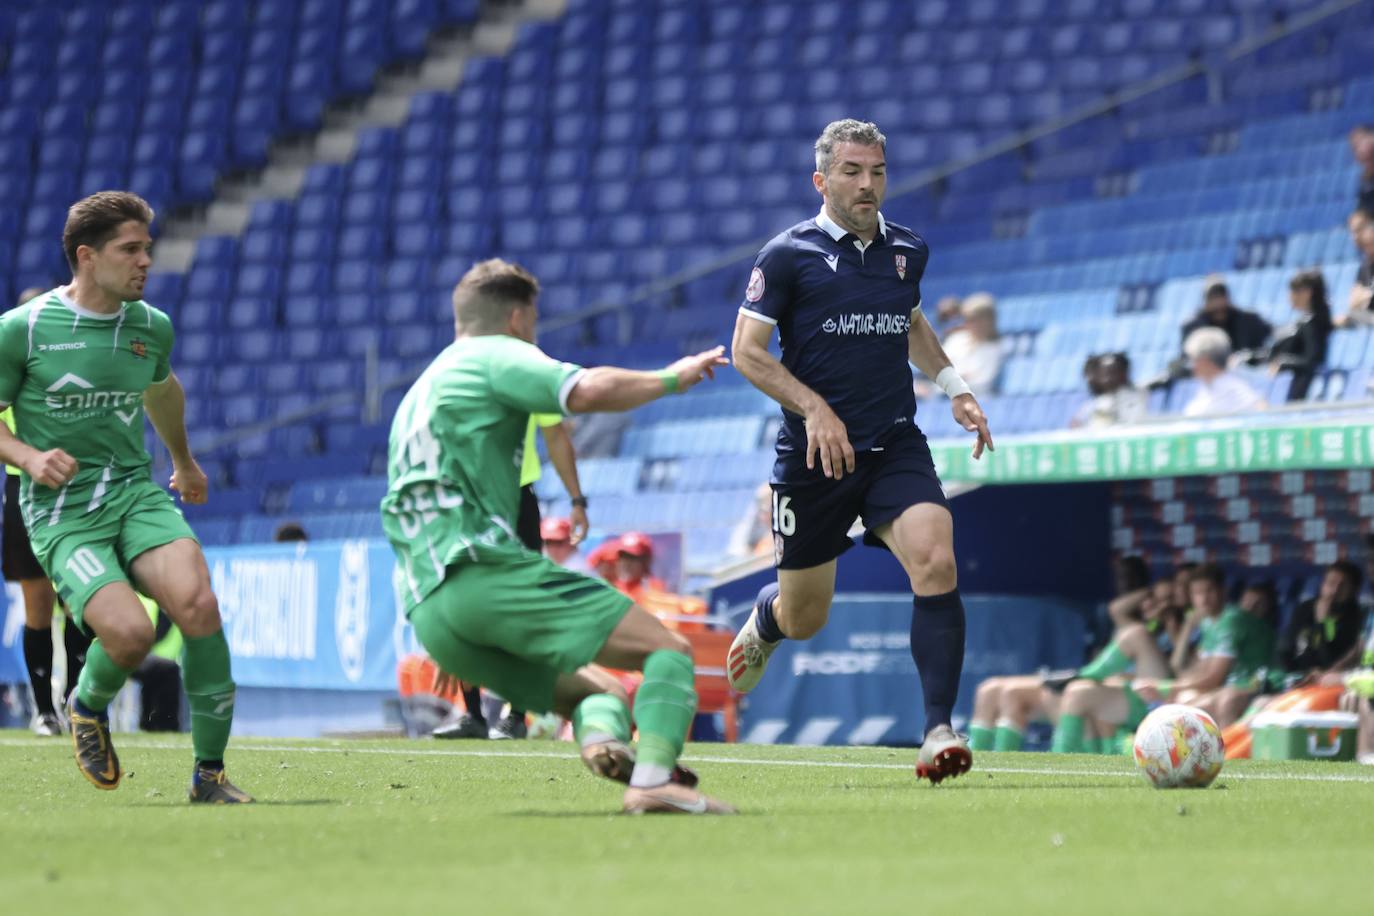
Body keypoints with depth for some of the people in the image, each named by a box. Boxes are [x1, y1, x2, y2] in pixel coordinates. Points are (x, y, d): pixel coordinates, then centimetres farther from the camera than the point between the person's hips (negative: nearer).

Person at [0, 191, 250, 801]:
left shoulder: (151, 328, 7)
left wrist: (184, 461, 45)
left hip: (135, 493, 4)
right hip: (61, 514, -4)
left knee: (198, 603, -24)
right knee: (129, 632, -27)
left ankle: (209, 773, -12)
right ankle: (87, 707, 12)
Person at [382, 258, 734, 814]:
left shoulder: (415, 397, 32)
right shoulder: (497, 355, 7)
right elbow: (588, 390, -14)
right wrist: (671, 378, 3)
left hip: (428, 612, 8)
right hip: (487, 573, -8)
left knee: (591, 693, 17)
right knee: (669, 649, -6)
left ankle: (599, 735, -19)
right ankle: (654, 775, -31)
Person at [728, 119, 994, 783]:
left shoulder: (907, 252, 8)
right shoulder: (788, 255, -6)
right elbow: (747, 351, -6)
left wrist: (955, 388, 13)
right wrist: (815, 409, -18)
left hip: (896, 447, 2)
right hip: (814, 454, -2)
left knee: (935, 562, -25)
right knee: (804, 620, 9)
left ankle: (938, 730, -24)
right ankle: (762, 623, 49)